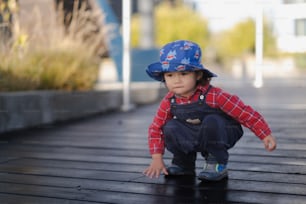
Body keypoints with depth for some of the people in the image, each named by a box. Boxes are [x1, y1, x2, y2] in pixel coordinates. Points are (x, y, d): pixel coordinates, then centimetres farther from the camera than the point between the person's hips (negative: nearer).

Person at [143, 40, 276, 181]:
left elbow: (245, 113, -21)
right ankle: (184, 165, 2)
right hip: (192, 139, 4)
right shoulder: (169, 102, -13)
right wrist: (157, 158, -10)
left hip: (219, 134, -3)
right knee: (170, 128, -22)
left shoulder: (213, 96, -25)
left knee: (211, 121, -35)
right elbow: (156, 128, -3)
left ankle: (217, 164, -13)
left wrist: (266, 135, -20)